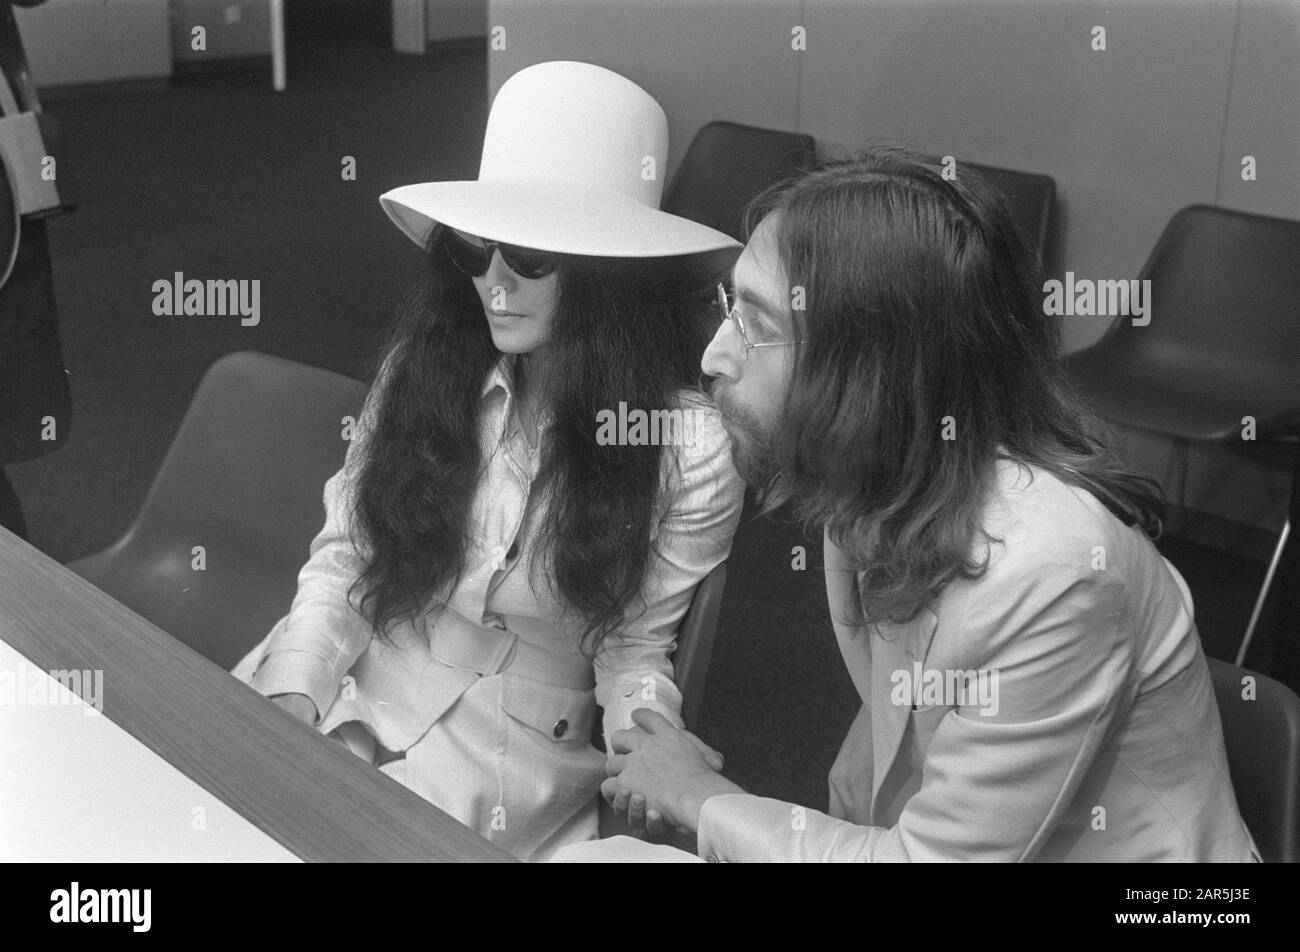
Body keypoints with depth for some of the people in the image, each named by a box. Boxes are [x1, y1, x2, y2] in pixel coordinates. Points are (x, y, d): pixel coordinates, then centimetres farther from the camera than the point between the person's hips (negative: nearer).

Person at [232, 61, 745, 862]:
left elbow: (635, 646, -3)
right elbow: (343, 557, 2)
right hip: (335, 698, 3)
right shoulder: (427, 361, -4)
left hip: (508, 757, -3)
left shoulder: (693, 451, -14)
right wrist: (291, 695, -11)